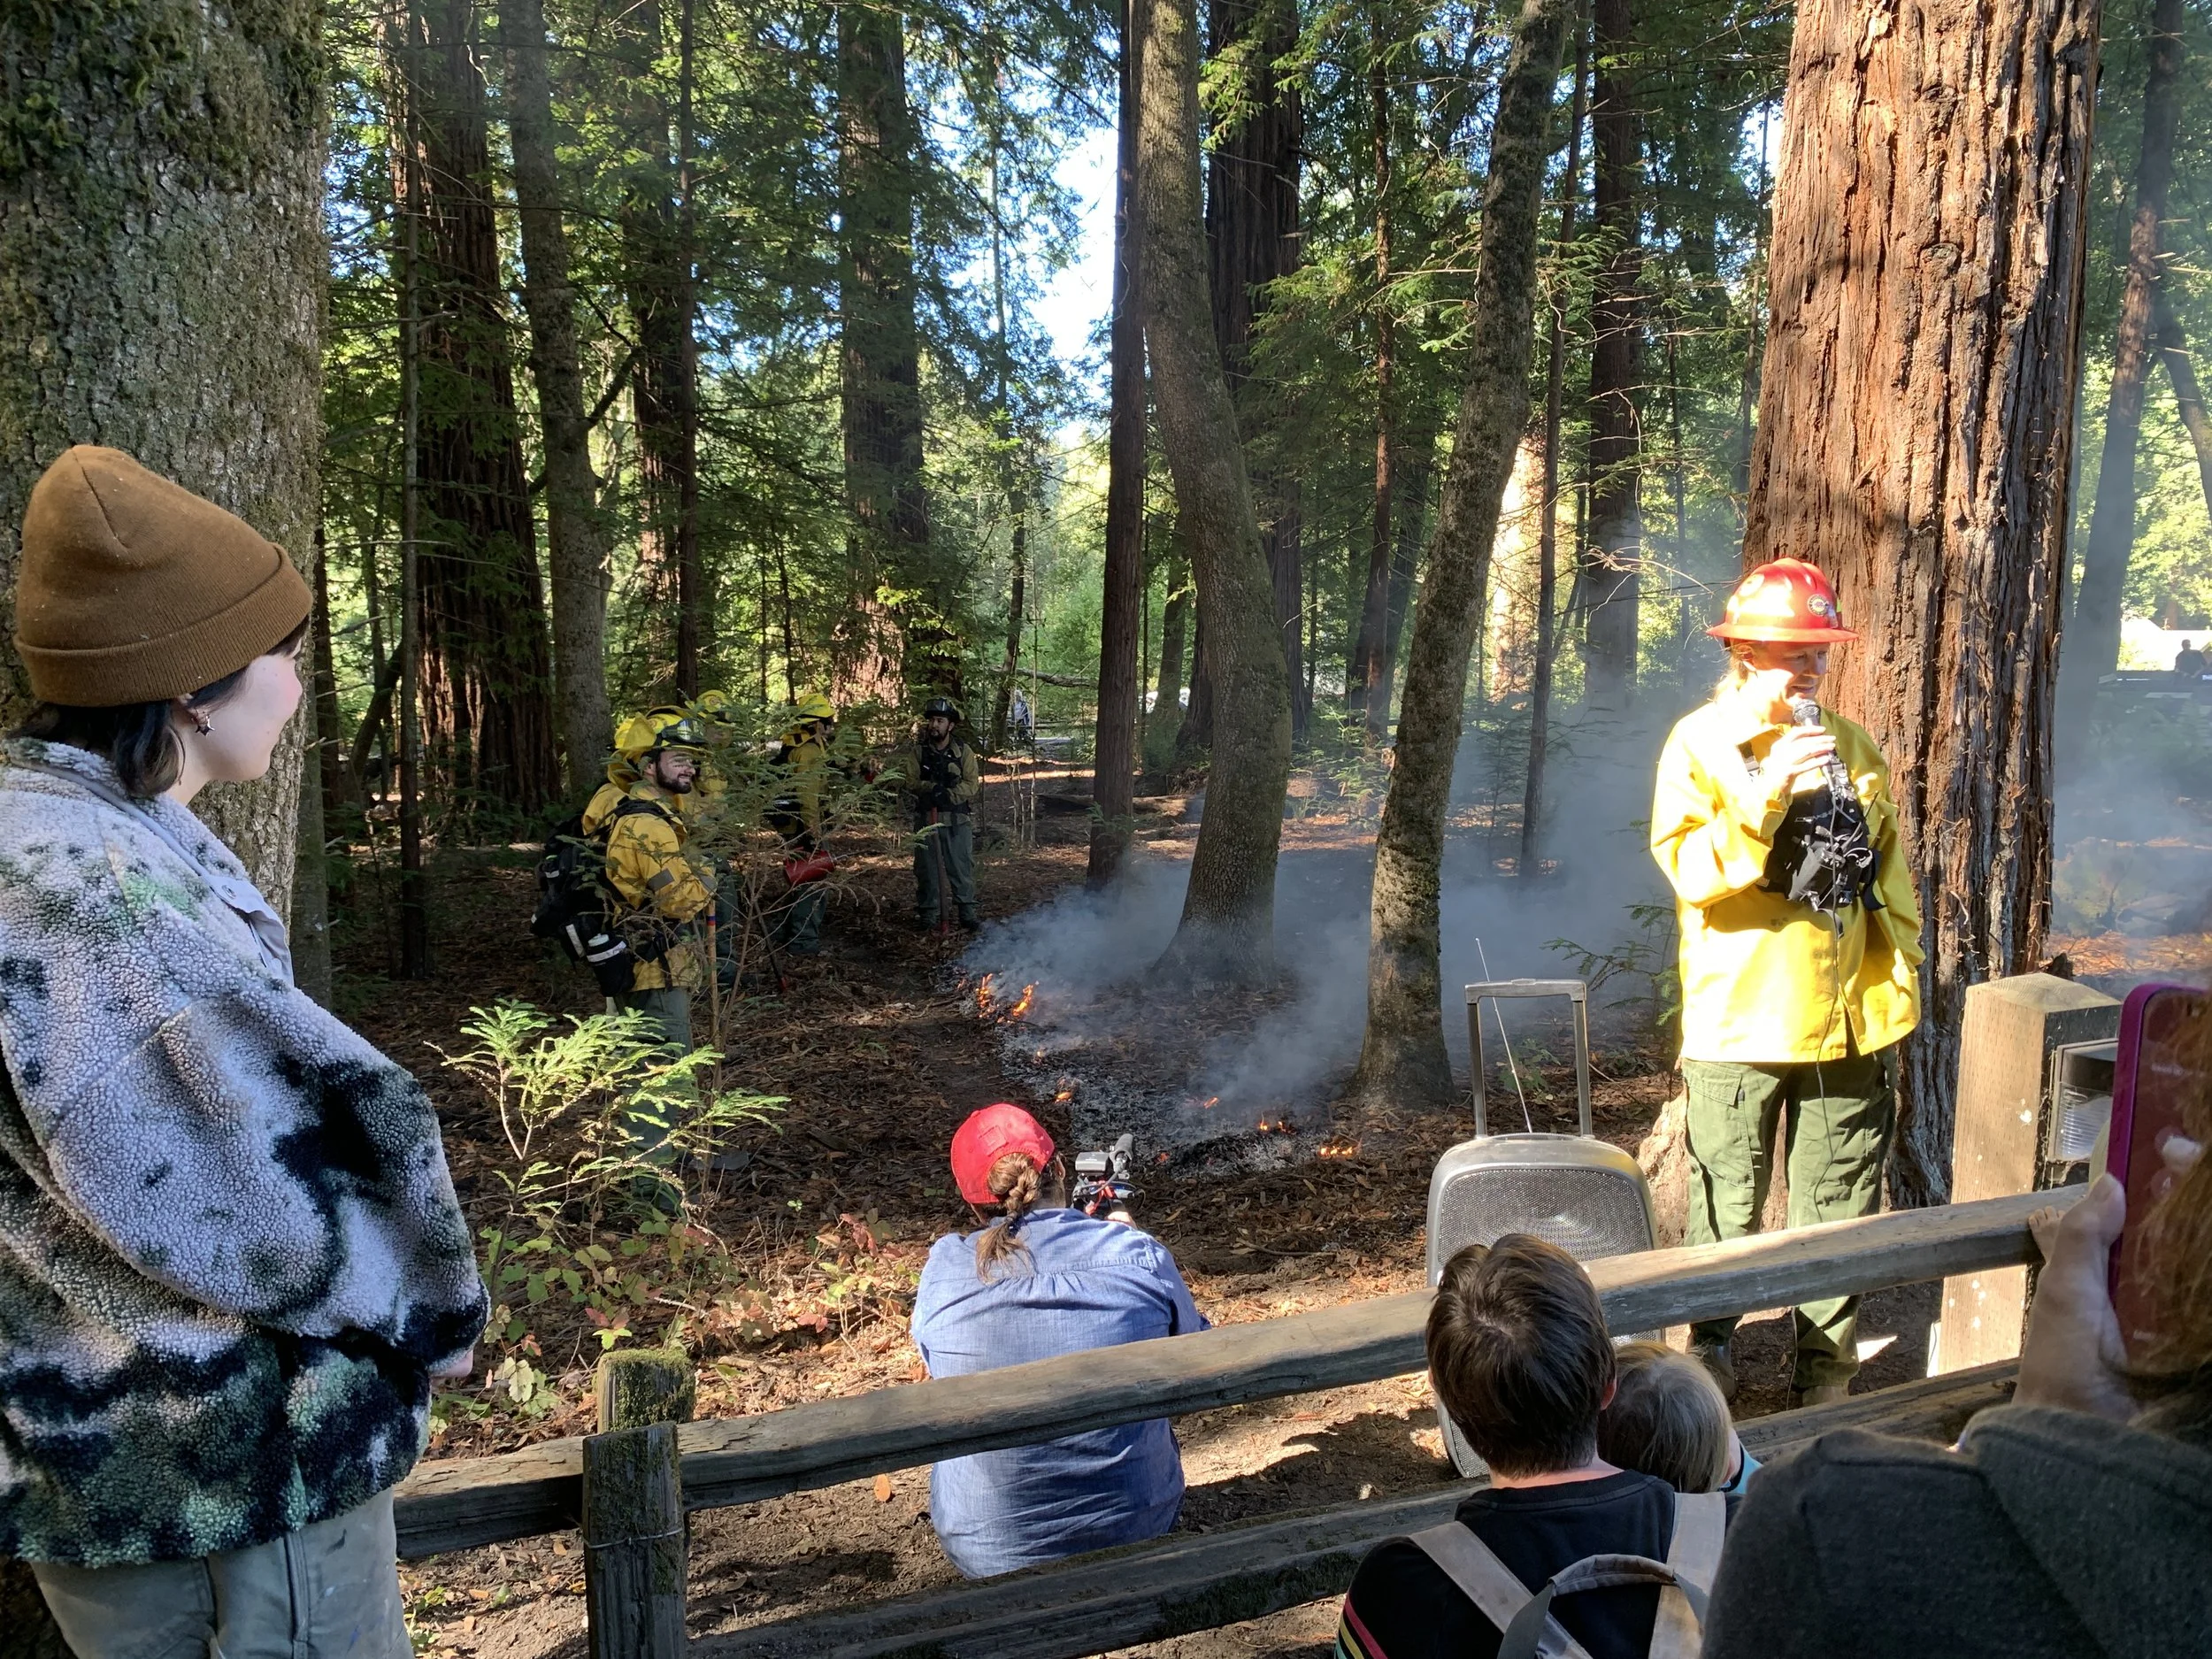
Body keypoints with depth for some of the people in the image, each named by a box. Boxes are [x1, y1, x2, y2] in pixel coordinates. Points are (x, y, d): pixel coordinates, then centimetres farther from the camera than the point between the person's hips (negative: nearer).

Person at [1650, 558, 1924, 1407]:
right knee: (1729, 1207, 6)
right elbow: (1687, 867, -16)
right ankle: (1713, 1349, 26)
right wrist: (1764, 794, -25)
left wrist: (1900, 972, 11)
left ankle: (1826, 1371, 24)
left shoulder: (1852, 747, 10)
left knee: (1837, 1206, 10)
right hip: (1737, 1017, -3)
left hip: (1844, 1016, 4)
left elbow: (1888, 870, 16)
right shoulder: (1699, 743, -4)